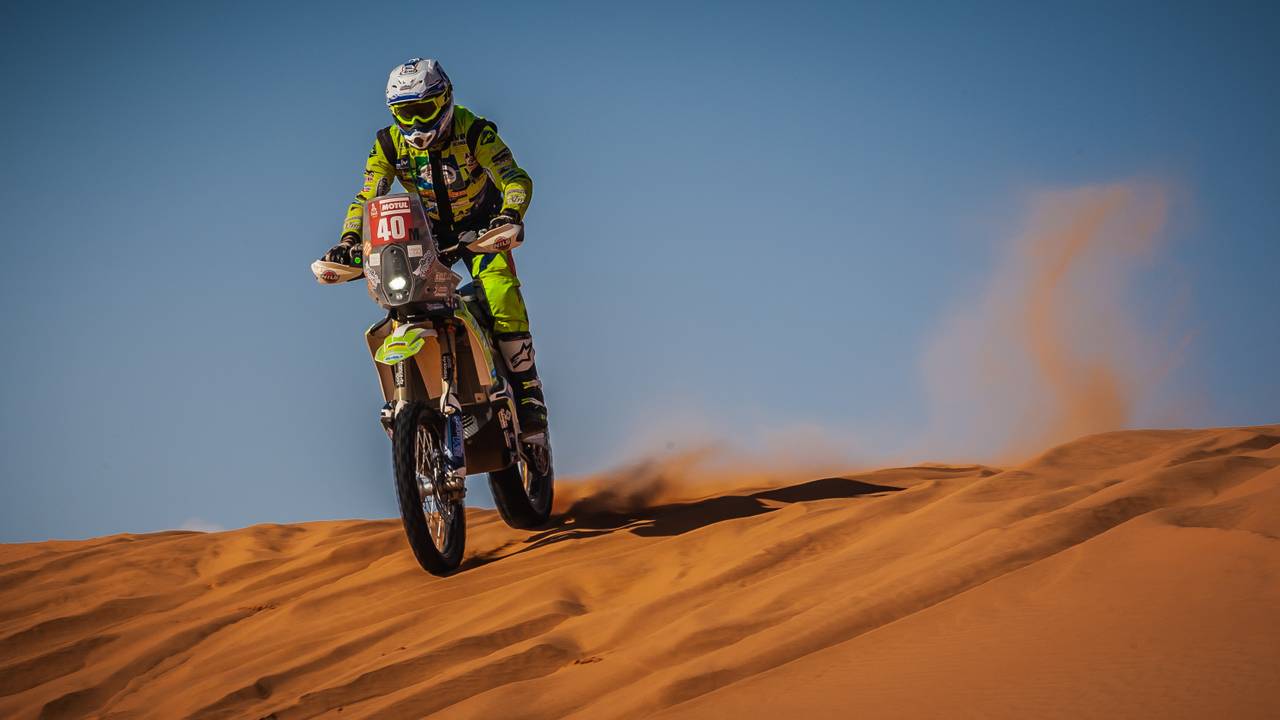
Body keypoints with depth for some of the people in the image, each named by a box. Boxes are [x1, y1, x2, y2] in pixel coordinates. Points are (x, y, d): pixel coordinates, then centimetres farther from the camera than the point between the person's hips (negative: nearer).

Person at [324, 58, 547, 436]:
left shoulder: (473, 131, -21)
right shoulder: (389, 145, -10)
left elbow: (515, 179, -29)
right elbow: (366, 197, -11)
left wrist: (510, 214, -50)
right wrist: (348, 241, -30)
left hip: (480, 227, -3)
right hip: (427, 232, 4)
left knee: (501, 295, -27)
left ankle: (528, 392, -21)